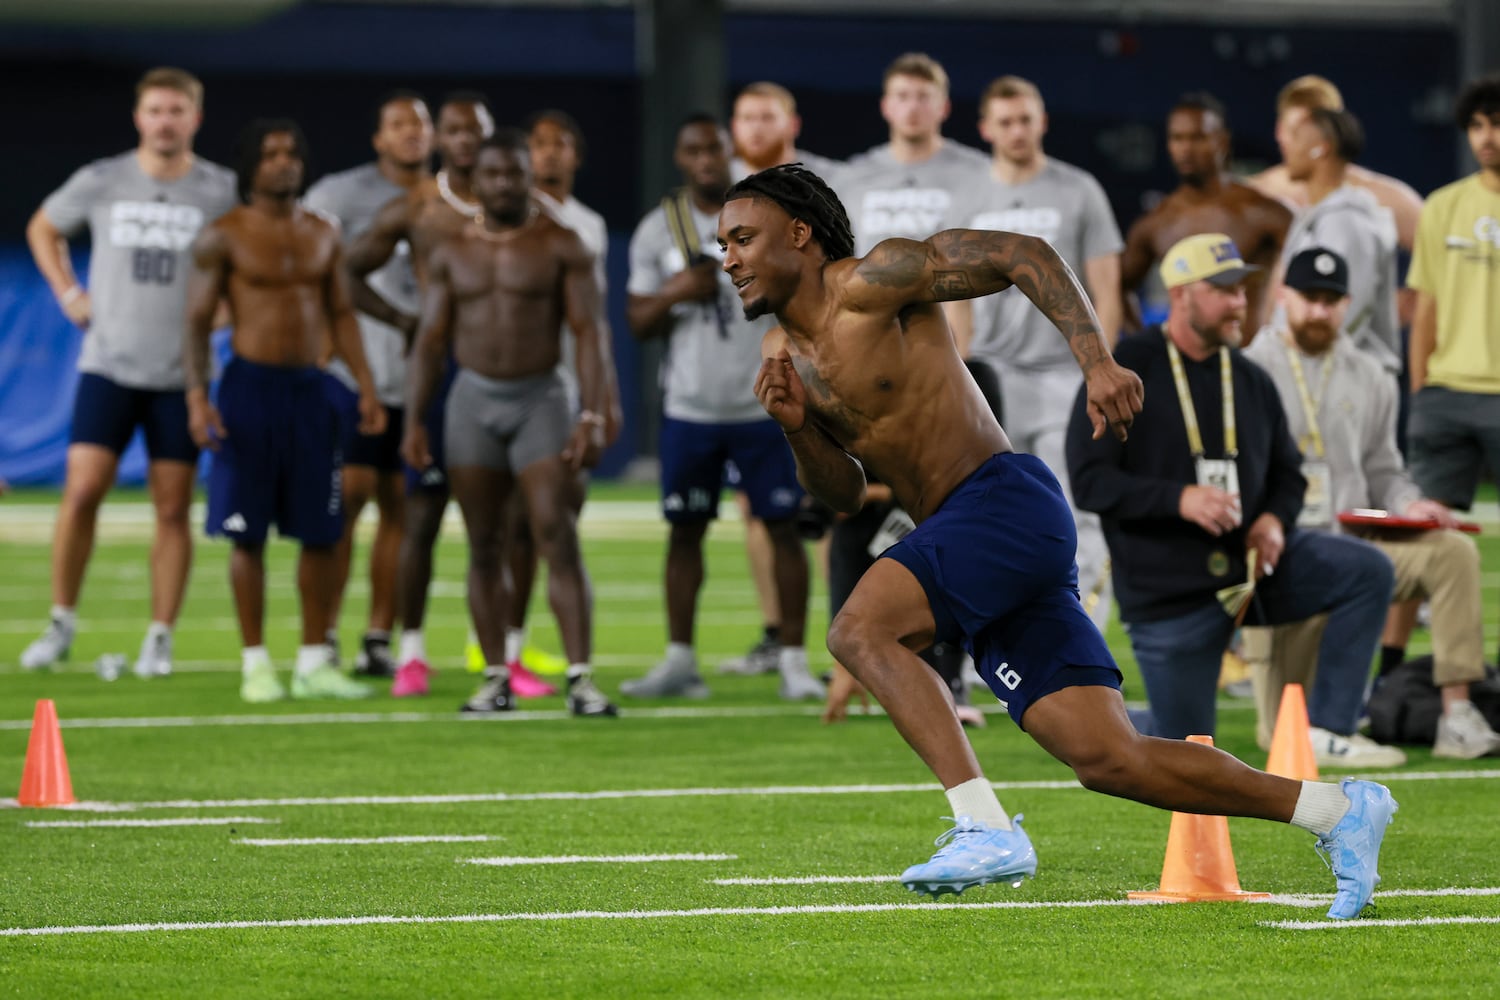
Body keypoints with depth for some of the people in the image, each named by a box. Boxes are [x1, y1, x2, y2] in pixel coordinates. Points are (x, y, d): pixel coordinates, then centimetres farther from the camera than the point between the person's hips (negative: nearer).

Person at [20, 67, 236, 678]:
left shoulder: (223, 192, -1)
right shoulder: (101, 182, 1)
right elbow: (42, 229, 19)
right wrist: (68, 293, 8)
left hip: (182, 375, 0)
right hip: (108, 366, 0)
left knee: (172, 508, 0)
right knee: (81, 491, -8)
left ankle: (160, 639, 7)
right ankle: (61, 623, 4)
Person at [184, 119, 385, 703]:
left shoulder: (323, 236, 11)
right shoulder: (223, 237, -2)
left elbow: (341, 315, 14)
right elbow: (197, 321, -4)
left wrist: (367, 387, 6)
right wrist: (197, 397, -14)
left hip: (310, 388, 4)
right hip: (250, 386, -4)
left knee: (321, 532, 3)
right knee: (248, 534, -2)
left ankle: (314, 662, 11)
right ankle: (255, 665, 5)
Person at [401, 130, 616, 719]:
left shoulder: (561, 247, 1)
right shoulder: (451, 254, 9)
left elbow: (588, 333, -4)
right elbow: (430, 341, 10)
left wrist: (592, 416, -14)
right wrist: (414, 419, 0)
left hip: (539, 398, -3)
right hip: (473, 399, 3)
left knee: (558, 539, -13)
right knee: (484, 547, 3)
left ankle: (580, 678, -17)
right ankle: (496, 678, 8)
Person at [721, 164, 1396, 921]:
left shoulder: (872, 281, -5)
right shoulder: (784, 353, 18)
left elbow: (1024, 255, -8)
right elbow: (844, 493, 21)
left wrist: (1096, 361, -20)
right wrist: (796, 428, 1)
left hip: (1006, 499, -8)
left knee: (859, 631, -25)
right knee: (1108, 760, 0)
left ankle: (987, 829, -30)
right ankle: (1338, 810, 7)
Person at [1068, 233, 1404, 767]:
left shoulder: (1251, 381, 8)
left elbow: (1287, 472, 19)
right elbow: (1089, 481, -15)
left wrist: (1274, 519, -5)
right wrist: (1178, 499, -28)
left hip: (1250, 561, 5)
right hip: (1168, 589, -5)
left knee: (1368, 571, -16)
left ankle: (1328, 731, -13)